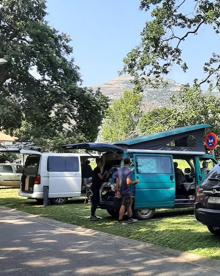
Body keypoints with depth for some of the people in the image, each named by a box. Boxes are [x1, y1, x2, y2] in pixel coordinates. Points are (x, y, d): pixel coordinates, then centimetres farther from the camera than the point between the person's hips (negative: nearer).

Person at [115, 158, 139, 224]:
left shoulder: (119, 170, 8)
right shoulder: (129, 171, -16)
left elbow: (117, 181, 10)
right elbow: (128, 182, -24)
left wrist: (117, 190, 14)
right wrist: (135, 182, -6)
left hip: (121, 190, 8)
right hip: (126, 191, -8)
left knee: (129, 203, 18)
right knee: (123, 205, 2)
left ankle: (130, 218, 21)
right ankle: (120, 220, 9)